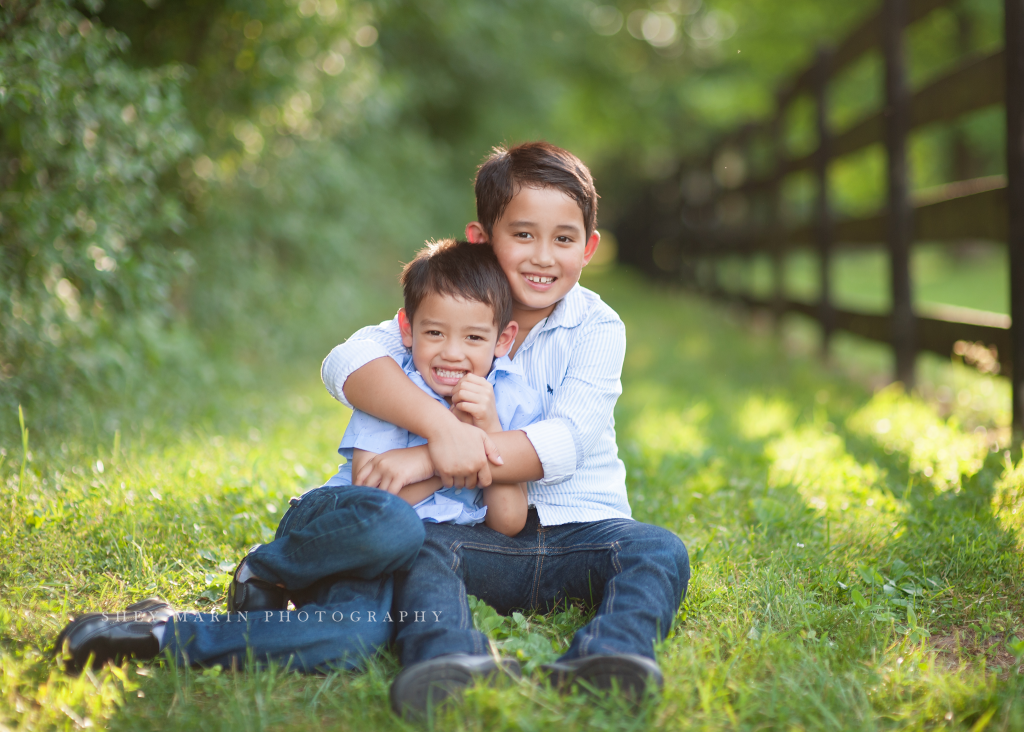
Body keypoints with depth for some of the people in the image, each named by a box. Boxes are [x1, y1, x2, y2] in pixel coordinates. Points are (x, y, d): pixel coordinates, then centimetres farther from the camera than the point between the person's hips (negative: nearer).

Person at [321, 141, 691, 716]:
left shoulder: (597, 328, -2)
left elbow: (564, 443, -18)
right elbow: (347, 362, -15)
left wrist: (430, 461, -26)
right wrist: (442, 427, -33)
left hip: (581, 527, 0)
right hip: (486, 534, 0)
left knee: (660, 551, -26)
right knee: (418, 545, -28)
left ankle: (608, 654, -52)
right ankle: (452, 658, -55)